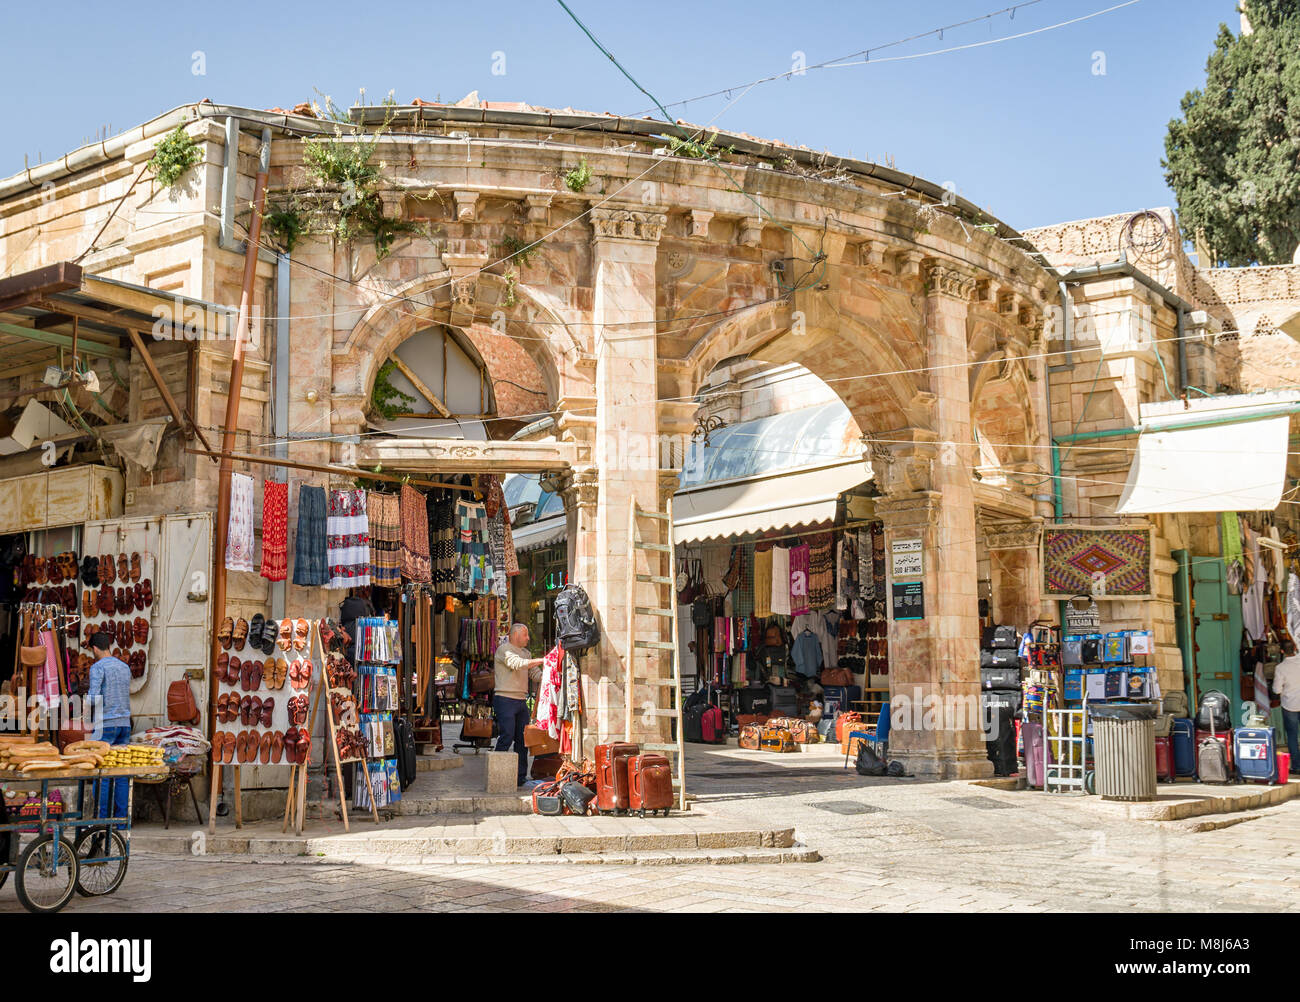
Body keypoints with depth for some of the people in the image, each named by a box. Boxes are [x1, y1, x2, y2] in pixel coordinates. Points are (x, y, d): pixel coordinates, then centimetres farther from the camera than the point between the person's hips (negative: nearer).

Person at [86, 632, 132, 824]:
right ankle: (121, 816, 7)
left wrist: (86, 698, 5)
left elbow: (94, 698, -16)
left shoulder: (97, 667, -7)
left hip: (106, 725, -7)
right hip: (125, 722, 7)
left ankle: (102, 817, -4)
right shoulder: (124, 667, 15)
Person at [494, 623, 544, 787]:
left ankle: (521, 776, 11)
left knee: (523, 739, 6)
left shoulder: (525, 652, 21)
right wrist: (541, 660, -21)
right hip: (505, 699, -8)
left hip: (521, 700, 8)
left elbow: (533, 673, 21)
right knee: (506, 737, -12)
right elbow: (517, 664, -22)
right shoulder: (504, 649, -5)